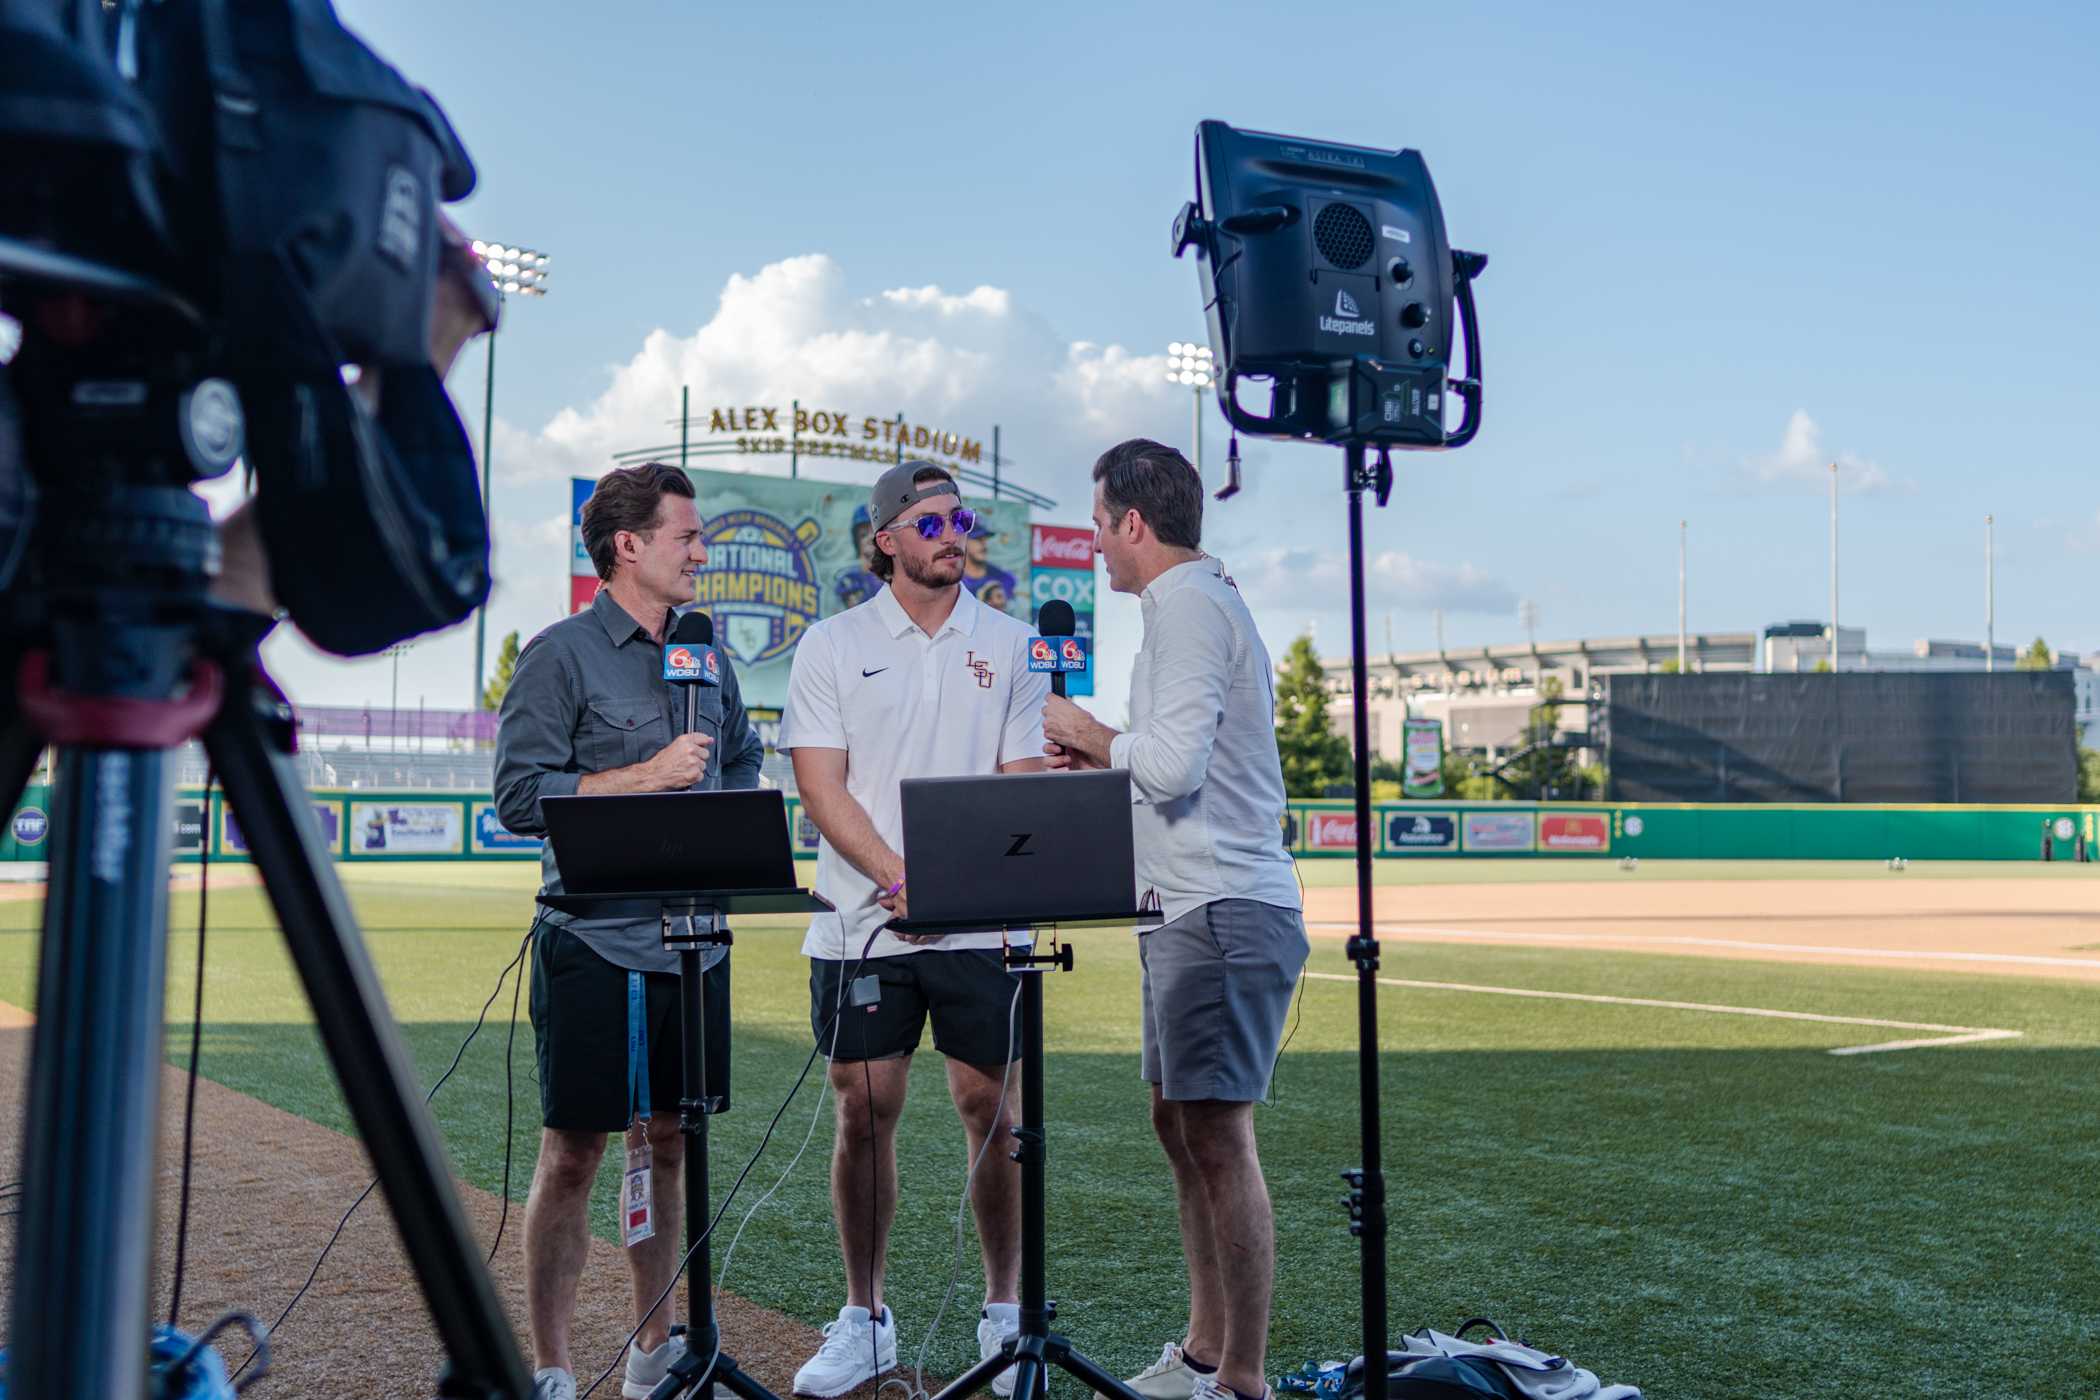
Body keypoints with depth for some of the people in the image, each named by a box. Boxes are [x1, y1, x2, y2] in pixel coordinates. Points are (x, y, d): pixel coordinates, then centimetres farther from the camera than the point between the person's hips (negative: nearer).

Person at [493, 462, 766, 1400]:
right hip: (597, 943, -6)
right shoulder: (562, 656, -5)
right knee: (573, 1154, 1)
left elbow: (745, 759, 26)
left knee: (668, 1145, 13)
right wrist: (650, 775, -15)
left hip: (695, 938, 6)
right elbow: (520, 795, -12)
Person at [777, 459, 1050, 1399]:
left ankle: (1005, 1309, 19)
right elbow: (823, 792, -2)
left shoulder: (1008, 644, 8)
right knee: (864, 1112, 4)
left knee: (989, 1107, 3)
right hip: (862, 922, 0)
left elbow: (1023, 784, 4)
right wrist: (902, 881, -14)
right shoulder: (831, 646, 5)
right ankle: (864, 1320, 18)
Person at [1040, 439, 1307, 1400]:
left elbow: (1172, 764, -21)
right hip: (1194, 912, 11)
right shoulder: (1197, 601, 20)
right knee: (1178, 1124, 16)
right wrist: (1102, 758, 17)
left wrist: (1092, 735, -4)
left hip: (1222, 913, -11)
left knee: (1218, 1138, -7)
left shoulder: (1188, 606, -12)